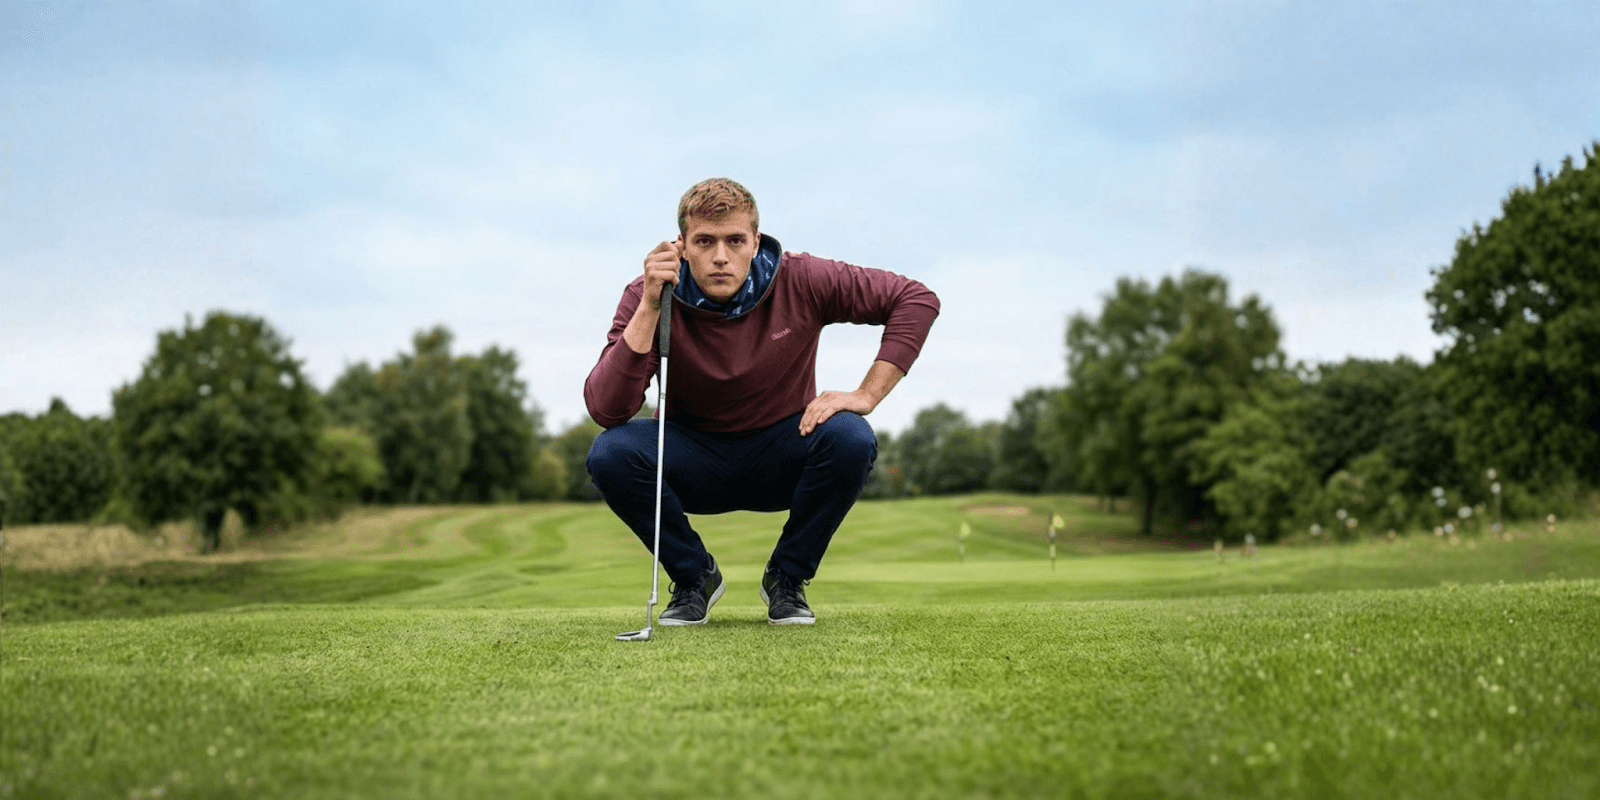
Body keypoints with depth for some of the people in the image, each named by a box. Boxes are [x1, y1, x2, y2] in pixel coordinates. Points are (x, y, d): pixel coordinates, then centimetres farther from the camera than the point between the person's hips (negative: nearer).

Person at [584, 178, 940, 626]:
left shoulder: (800, 282, -17)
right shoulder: (648, 298, -18)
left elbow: (917, 300, -13)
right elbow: (604, 409, -30)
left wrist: (865, 396, -21)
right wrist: (649, 310, -37)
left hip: (780, 458, 0)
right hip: (695, 462, 0)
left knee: (850, 439, -31)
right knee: (610, 452, -30)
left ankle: (787, 578, -5)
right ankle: (694, 575, -2)